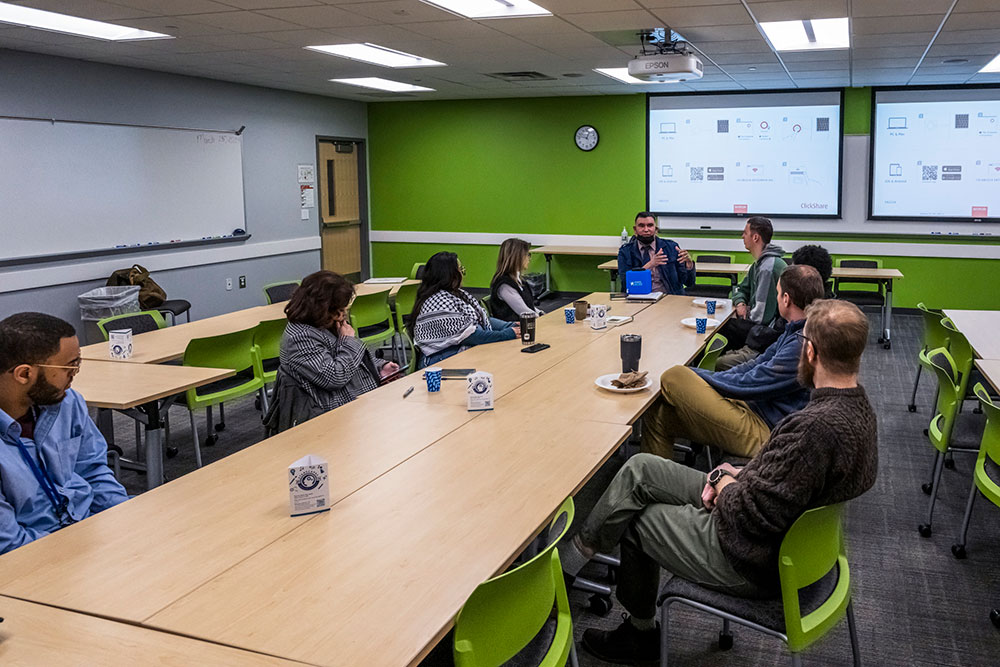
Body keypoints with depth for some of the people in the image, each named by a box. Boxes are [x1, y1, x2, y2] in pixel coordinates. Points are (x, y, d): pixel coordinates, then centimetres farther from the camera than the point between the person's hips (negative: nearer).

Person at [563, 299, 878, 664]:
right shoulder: (857, 404, -1)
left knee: (632, 518, 9)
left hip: (753, 563, -9)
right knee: (640, 468, 8)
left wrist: (724, 480, -9)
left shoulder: (816, 427, -34)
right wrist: (737, 474, -1)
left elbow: (752, 514, -28)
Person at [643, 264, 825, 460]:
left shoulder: (803, 344, -23)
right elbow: (758, 365, 19)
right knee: (657, 415, 1)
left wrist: (695, 375, -4)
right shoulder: (795, 330, 11)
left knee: (673, 377, -16)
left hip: (763, 433, -10)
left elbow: (747, 384, -20)